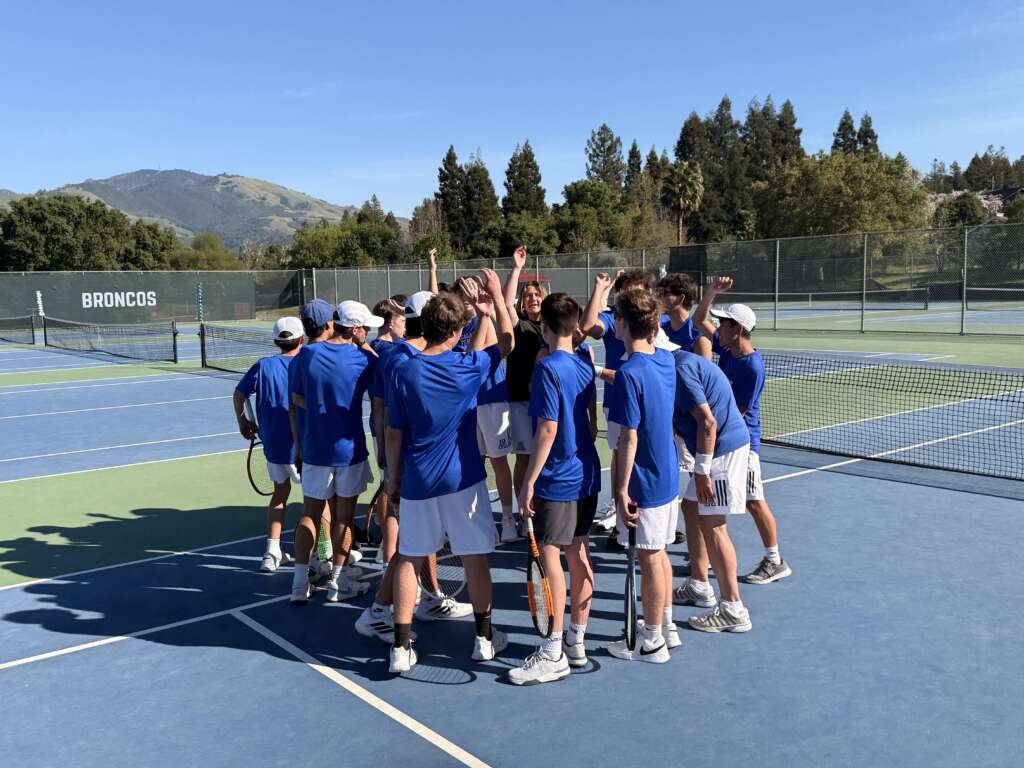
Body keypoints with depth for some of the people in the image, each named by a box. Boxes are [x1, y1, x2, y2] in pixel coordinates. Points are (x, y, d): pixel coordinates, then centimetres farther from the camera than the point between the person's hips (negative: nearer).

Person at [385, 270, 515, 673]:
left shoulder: (405, 372, -5)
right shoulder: (468, 366, -8)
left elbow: (395, 434, 0)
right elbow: (505, 344, 12)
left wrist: (392, 477, 11)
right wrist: (496, 299, 19)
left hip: (416, 483, 1)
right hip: (462, 479, -1)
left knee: (409, 560, 11)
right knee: (475, 557, 12)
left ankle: (401, 647, 13)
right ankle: (484, 638, 25)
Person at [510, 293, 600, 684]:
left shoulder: (548, 367, -16)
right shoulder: (585, 364, 8)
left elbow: (548, 429, -19)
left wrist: (529, 481, -15)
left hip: (557, 480, -8)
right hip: (586, 475, 8)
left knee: (550, 556, -3)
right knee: (577, 554, 13)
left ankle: (554, 654, 3)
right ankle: (577, 642, 23)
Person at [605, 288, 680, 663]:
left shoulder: (629, 374, -22)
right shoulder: (666, 359, 1)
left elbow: (630, 438, -22)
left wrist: (622, 489, -17)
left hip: (644, 482, -8)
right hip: (669, 475, 8)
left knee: (649, 558, 4)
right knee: (659, 553, 20)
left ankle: (651, 642, 18)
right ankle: (666, 627, 34)